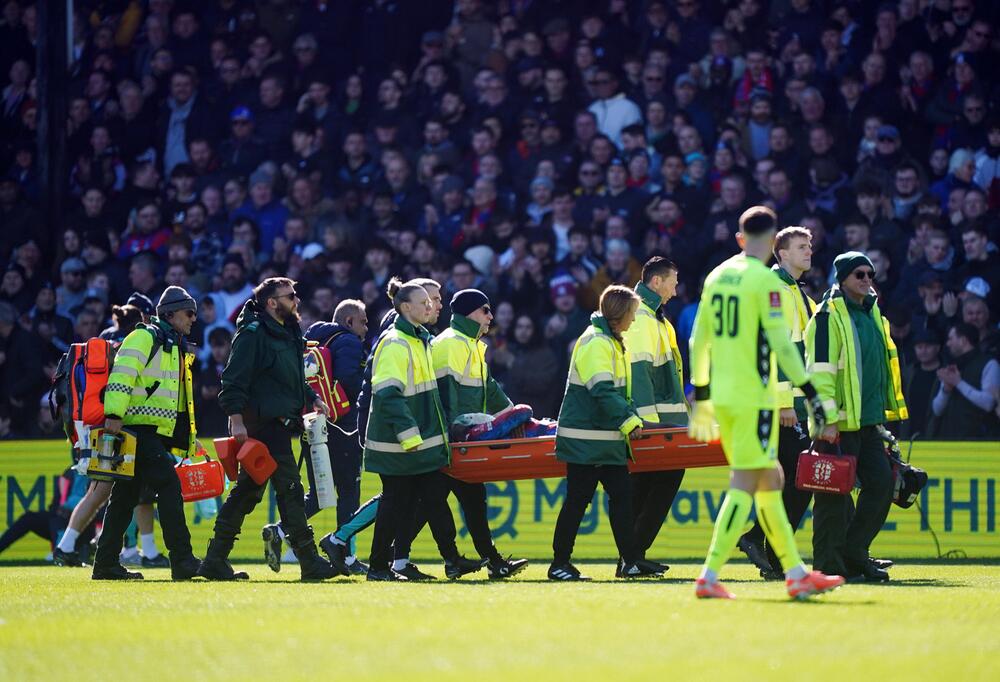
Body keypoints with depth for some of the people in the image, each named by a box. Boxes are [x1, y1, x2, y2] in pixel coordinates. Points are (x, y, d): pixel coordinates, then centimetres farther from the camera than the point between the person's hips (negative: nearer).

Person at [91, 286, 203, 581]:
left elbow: (181, 400, 30)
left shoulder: (176, 347, 24)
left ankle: (105, 564, 11)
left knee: (125, 497, 9)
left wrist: (185, 440, 27)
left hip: (156, 434, 10)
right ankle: (182, 561, -21)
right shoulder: (145, 337, -6)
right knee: (169, 485, -16)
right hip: (139, 429, -10)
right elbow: (121, 376, -17)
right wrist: (114, 415, -27)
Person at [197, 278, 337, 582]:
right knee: (289, 488, -9)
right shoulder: (252, 334, -11)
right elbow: (234, 380, -16)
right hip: (262, 425, -10)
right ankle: (309, 562, -8)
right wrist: (237, 420, -23)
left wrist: (313, 399, 18)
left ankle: (215, 562, 13)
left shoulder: (288, 334, 20)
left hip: (279, 425, 10)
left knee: (247, 491, 10)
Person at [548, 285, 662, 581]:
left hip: (608, 436, 10)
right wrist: (629, 421, -20)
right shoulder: (595, 343, -14)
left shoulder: (611, 342, 18)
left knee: (621, 495, 6)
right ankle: (559, 564, 0)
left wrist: (631, 418, 13)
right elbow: (602, 391, -22)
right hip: (585, 438, -10)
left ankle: (629, 561, 8)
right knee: (578, 498, -6)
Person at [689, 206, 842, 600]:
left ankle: (796, 573, 19)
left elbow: (699, 340, 15)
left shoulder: (716, 277, 11)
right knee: (745, 484, -6)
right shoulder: (764, 280, -10)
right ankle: (709, 576, -12)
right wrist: (808, 391, -10)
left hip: (721, 396, 8)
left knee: (769, 480, 14)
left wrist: (701, 396, 22)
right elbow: (780, 342, -15)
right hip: (754, 397, -8)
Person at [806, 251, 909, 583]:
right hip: (838, 425, -8)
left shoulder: (872, 314, 17)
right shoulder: (829, 316, -9)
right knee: (835, 492, -4)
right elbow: (820, 371, -15)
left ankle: (853, 553, 13)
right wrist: (827, 419, -20)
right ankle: (829, 564, 2)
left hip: (868, 421, 8)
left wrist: (882, 414, 22)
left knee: (882, 482, 4)